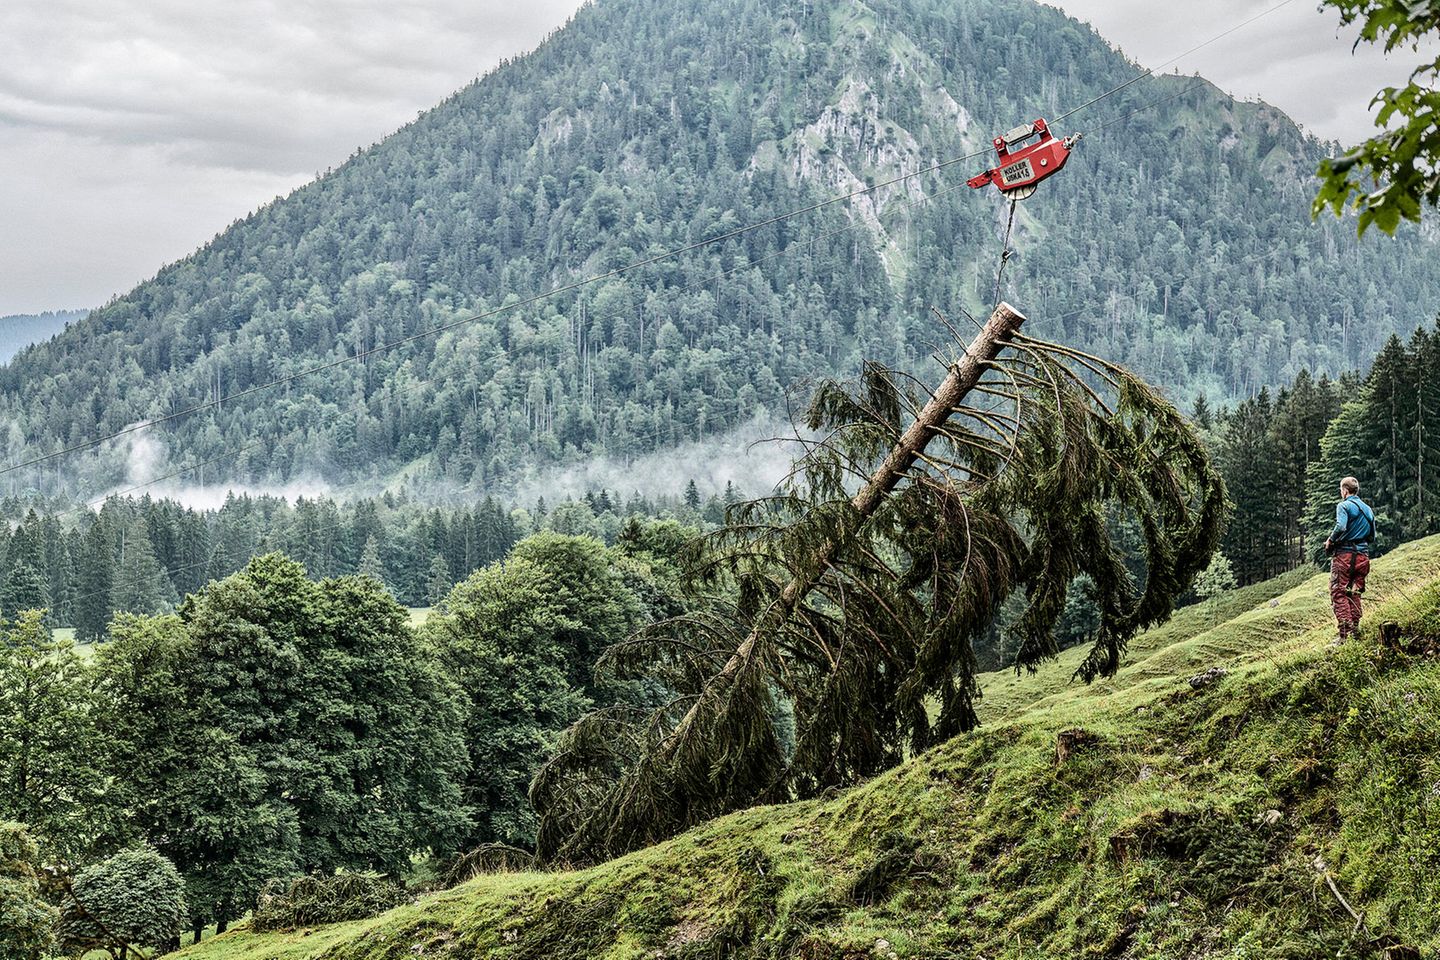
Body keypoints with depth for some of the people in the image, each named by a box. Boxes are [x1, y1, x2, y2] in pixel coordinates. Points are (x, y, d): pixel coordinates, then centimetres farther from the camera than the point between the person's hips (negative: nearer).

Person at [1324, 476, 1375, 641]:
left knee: (1339, 594, -5)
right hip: (1363, 555, 6)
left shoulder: (1344, 506, -7)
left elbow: (1341, 527, -24)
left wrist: (1330, 541, -9)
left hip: (1344, 554, -6)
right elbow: (1372, 538, 18)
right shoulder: (1368, 509, 16)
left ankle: (1345, 635, -15)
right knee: (1355, 594, 13)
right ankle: (1355, 631, 10)